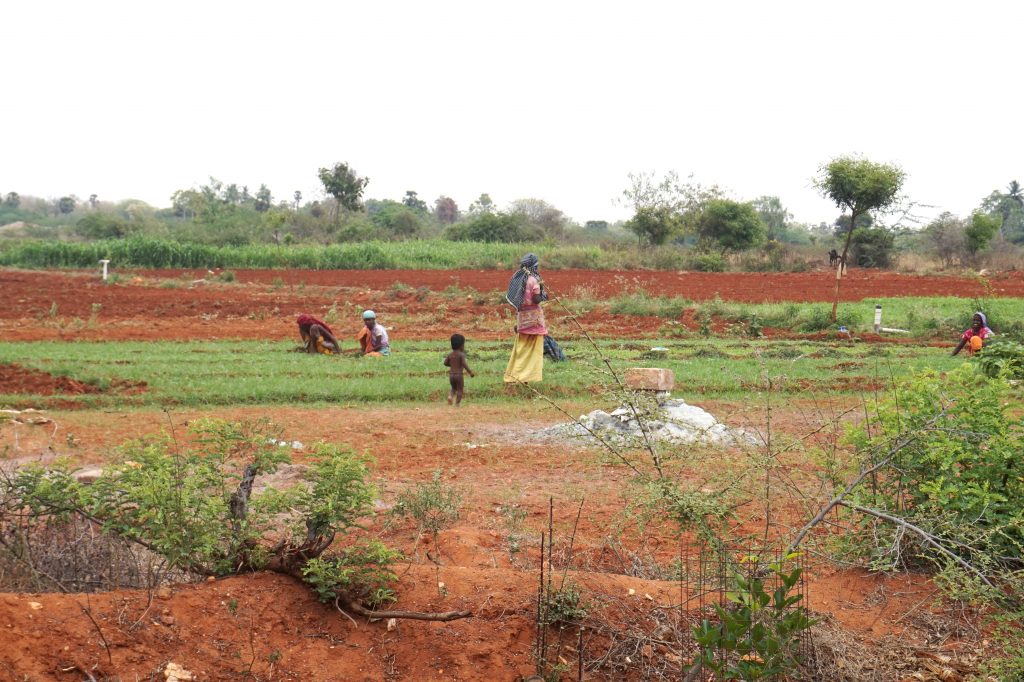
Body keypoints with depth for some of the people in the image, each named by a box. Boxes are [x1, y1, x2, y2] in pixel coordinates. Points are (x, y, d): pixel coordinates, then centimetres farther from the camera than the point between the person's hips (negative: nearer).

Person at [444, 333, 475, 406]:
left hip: (451, 374, 5)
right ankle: (457, 404, -2)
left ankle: (450, 396, -5)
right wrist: (470, 372, -14)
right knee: (459, 390, 5)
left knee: (454, 388, 23)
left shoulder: (450, 354, 6)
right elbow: (464, 364, -20)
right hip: (459, 375, -5)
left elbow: (445, 363, 11)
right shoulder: (461, 354, -11)